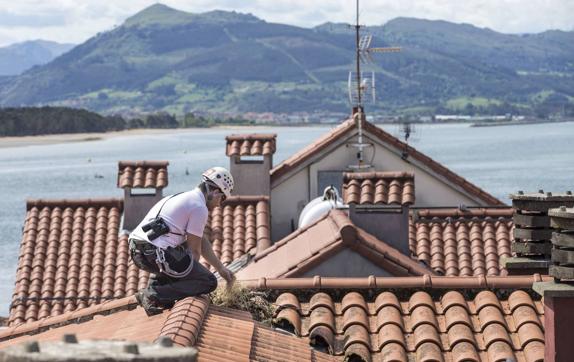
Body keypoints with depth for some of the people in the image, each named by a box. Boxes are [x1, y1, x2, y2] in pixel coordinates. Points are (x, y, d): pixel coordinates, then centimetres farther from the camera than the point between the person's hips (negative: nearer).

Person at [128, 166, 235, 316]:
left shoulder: (183, 197, 27)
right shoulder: (200, 207, -2)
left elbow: (202, 241, 32)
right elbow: (195, 249, 3)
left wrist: (221, 268, 33)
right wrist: (193, 273, 19)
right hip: (156, 253, -9)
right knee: (209, 282, 1)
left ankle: (155, 286, 14)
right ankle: (155, 295, -11)